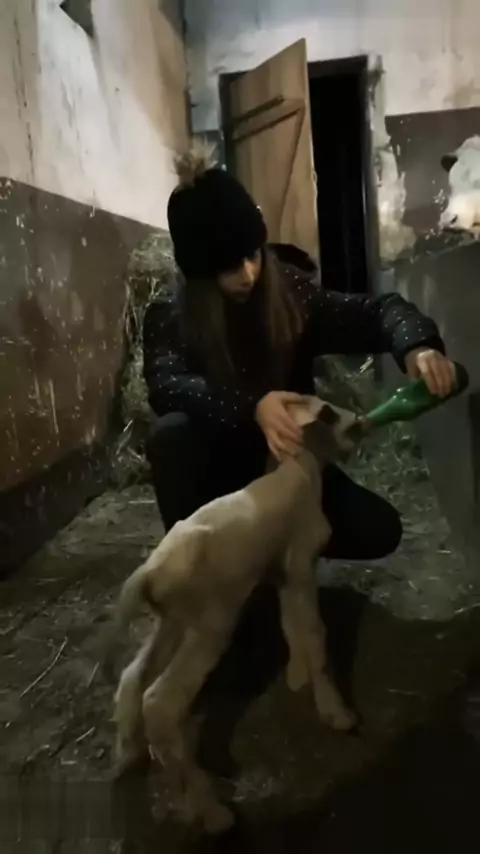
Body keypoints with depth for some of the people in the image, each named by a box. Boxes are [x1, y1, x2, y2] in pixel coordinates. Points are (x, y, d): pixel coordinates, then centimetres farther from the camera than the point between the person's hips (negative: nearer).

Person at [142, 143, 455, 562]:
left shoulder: (292, 291, -9)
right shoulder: (169, 315, -14)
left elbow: (379, 310, -8)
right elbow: (167, 386, -31)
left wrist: (417, 346, -32)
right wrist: (251, 407, -49)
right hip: (220, 467, -2)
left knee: (379, 529, -16)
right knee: (173, 433, -35)